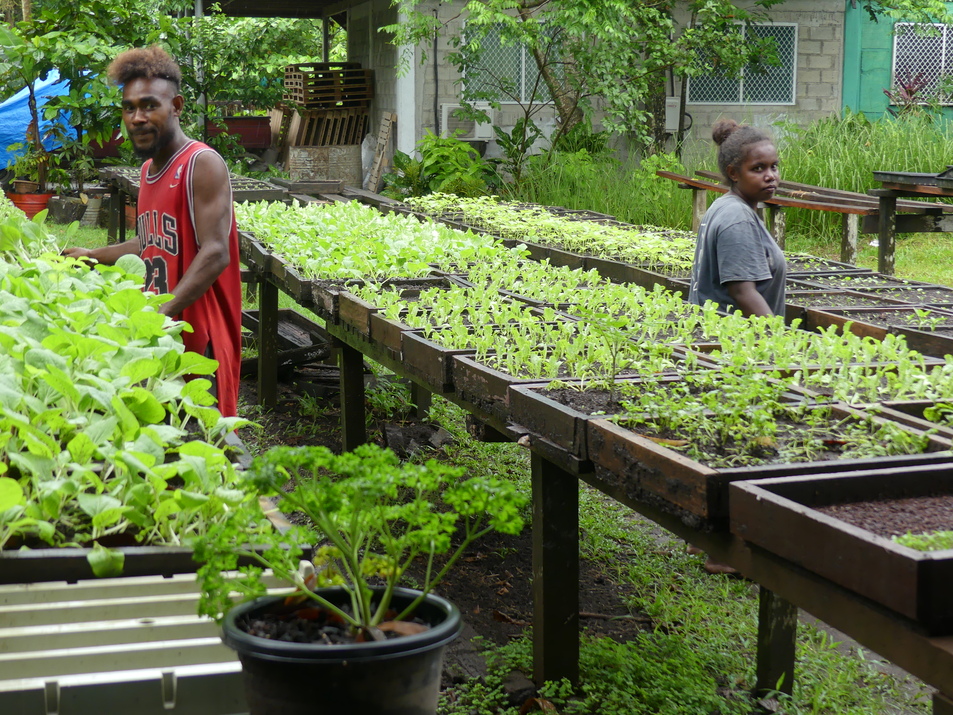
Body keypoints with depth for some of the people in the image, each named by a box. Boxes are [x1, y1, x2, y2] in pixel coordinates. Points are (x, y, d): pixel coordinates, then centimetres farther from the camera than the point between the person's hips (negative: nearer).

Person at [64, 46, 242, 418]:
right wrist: (94, 256, 33)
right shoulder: (149, 169, 16)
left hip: (199, 336, -8)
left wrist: (163, 315, -29)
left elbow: (215, 254, -20)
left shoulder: (202, 165, -12)